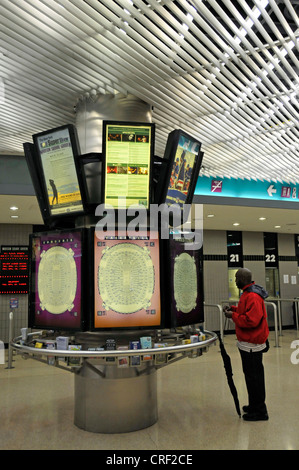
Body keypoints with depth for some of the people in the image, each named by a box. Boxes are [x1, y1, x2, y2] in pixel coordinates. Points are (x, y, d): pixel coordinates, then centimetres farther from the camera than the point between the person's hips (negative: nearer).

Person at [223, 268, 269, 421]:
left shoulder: (252, 296, -23)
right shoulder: (248, 293, 11)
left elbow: (251, 320, -28)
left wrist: (233, 315, -18)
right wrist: (234, 309, 9)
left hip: (251, 344, -11)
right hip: (250, 342, 11)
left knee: (253, 377, -1)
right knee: (254, 375, 19)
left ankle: (259, 411, 10)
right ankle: (255, 405, 32)